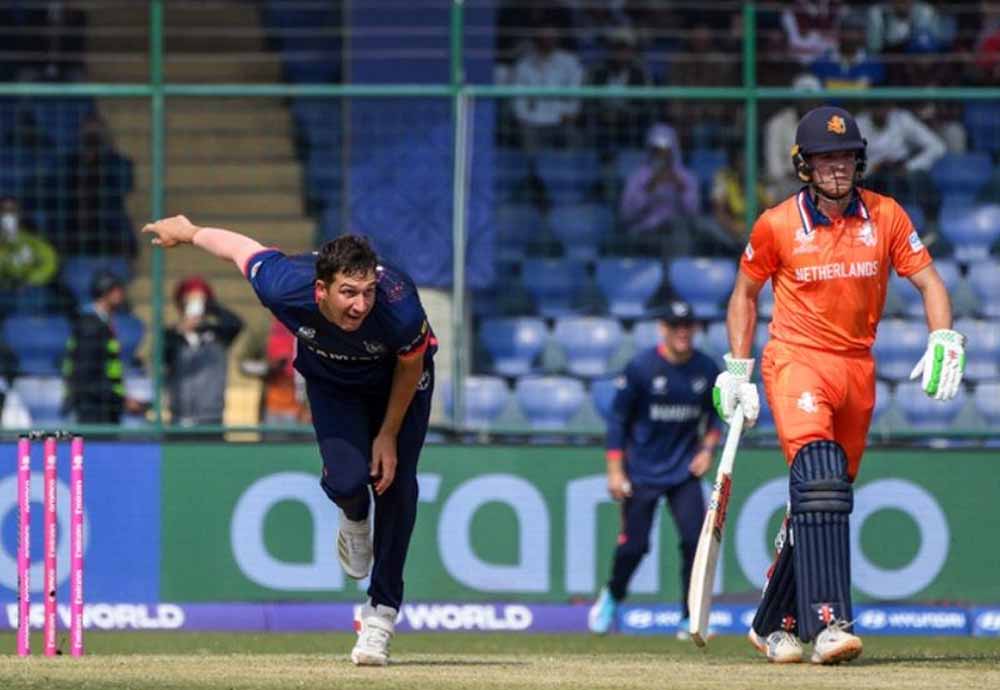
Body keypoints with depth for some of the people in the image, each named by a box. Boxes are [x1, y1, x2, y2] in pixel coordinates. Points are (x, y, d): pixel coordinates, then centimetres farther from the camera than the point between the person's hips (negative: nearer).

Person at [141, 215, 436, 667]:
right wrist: (187, 233, 3)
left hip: (396, 381, -1)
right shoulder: (283, 288, -39)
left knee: (396, 482, -9)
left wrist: (389, 434, -10)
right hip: (330, 380, 1)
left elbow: (410, 366, -18)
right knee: (346, 480, -20)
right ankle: (355, 518, 20)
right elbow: (239, 246, -17)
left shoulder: (400, 309, -41)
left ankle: (381, 612, 6)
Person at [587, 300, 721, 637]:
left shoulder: (707, 369, 0)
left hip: (684, 470, 2)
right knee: (634, 544, 0)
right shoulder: (641, 367, -11)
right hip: (642, 471, -2)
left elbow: (714, 414, 15)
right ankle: (612, 597, 30)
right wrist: (615, 471, -8)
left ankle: (691, 619, -4)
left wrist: (708, 447, -1)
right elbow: (618, 418, -5)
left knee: (695, 539, -12)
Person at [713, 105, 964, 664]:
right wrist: (738, 370, 5)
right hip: (796, 360, -4)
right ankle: (828, 622, -34)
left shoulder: (885, 216, 1)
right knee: (819, 478, -25)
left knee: (828, 498, 9)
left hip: (858, 368, 4)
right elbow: (745, 293, 10)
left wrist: (945, 340, -15)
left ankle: (774, 624, 25)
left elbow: (929, 281, 2)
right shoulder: (778, 225, -3)